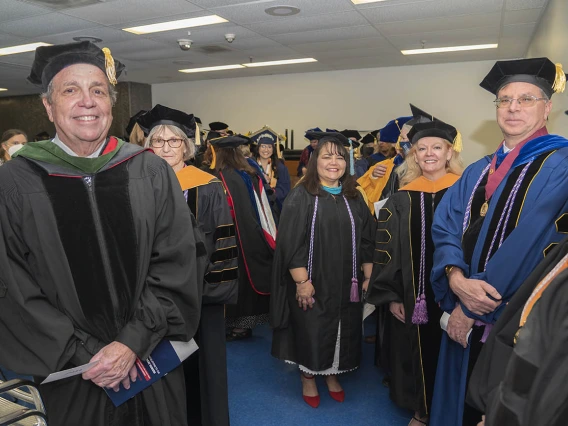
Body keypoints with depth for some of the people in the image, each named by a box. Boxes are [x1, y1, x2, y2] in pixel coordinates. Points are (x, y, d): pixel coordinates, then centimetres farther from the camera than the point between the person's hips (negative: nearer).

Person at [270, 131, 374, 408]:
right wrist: (302, 281, -18)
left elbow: (367, 240, 7)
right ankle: (307, 378, 33)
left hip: (346, 283, 4)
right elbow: (291, 243, -13)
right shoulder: (300, 196, -9)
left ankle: (332, 375, 39)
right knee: (311, 332, 9)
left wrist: (368, 277, 3)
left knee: (342, 332, 16)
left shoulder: (354, 198, 6)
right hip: (312, 283, -4)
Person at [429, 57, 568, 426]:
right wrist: (457, 279, -20)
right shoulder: (478, 172, 9)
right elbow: (446, 226, -1)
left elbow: (533, 243, -20)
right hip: (467, 313, 5)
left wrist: (472, 307, -17)